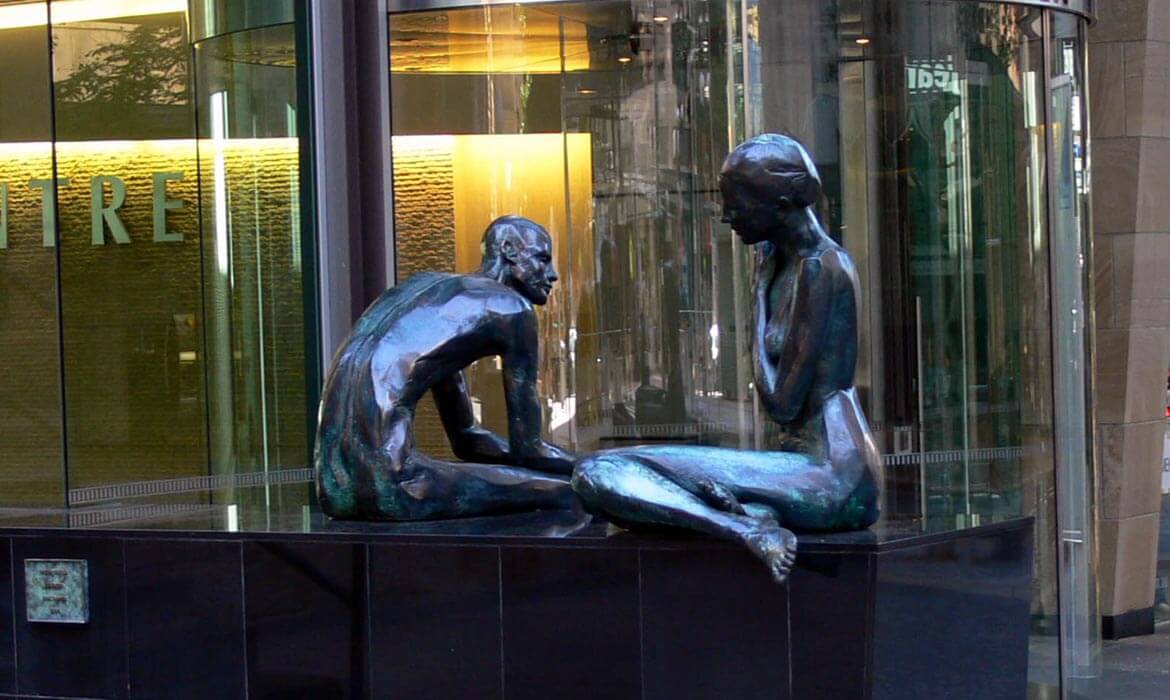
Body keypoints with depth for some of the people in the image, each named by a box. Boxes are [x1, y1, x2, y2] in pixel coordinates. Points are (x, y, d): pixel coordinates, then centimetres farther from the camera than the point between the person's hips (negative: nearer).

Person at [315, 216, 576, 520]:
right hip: (387, 486, -9)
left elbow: (465, 439, 32)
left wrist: (571, 465, 30)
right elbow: (526, 448, 4)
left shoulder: (428, 286, 28)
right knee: (573, 495, -2)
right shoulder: (510, 308, 3)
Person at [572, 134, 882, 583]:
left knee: (600, 474, -19)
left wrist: (760, 294, -6)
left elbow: (782, 404, -15)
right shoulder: (784, 262, 16)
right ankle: (750, 520, -12)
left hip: (832, 476, -11)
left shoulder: (821, 267, -13)